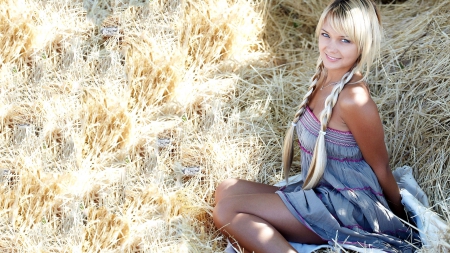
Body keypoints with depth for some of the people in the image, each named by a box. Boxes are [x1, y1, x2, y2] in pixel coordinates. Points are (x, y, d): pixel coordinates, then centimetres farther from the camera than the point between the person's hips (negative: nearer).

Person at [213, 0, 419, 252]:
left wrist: (400, 218, 1)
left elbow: (381, 168, -11)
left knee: (227, 211, -15)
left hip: (348, 209, -9)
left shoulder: (353, 99, -23)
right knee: (227, 189, 3)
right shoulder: (325, 79, 4)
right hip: (321, 193, 9)